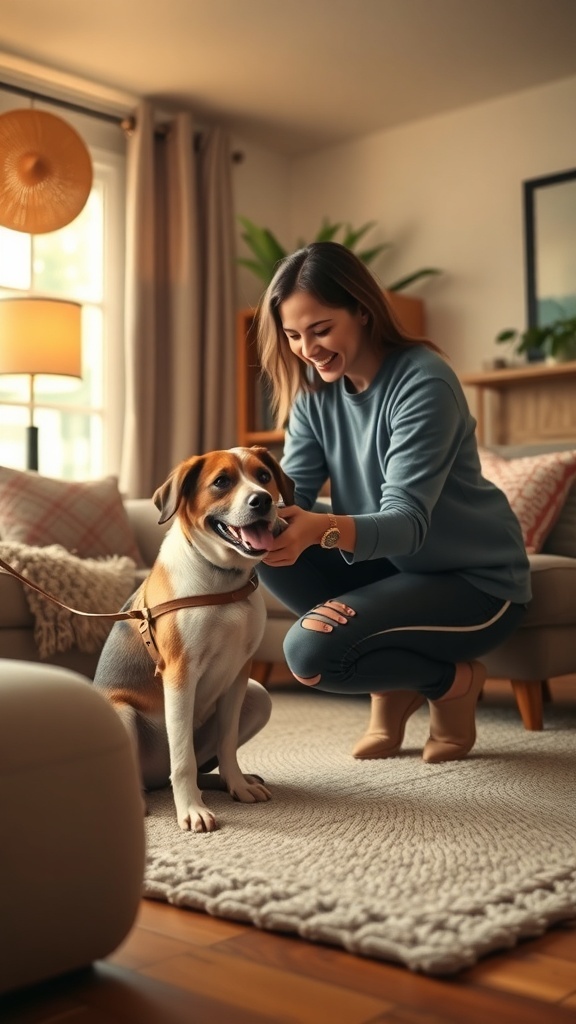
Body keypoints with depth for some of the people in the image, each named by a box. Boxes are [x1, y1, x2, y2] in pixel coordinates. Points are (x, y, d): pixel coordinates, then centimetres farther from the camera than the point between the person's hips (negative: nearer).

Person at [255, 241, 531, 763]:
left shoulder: (423, 382, -23)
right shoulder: (316, 389, -1)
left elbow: (407, 520, -31)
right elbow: (291, 491, -9)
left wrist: (322, 529, -51)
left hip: (475, 579, -7)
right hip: (393, 566, 7)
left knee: (311, 651, -24)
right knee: (270, 545, -14)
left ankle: (454, 681, 5)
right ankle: (393, 686, 1)